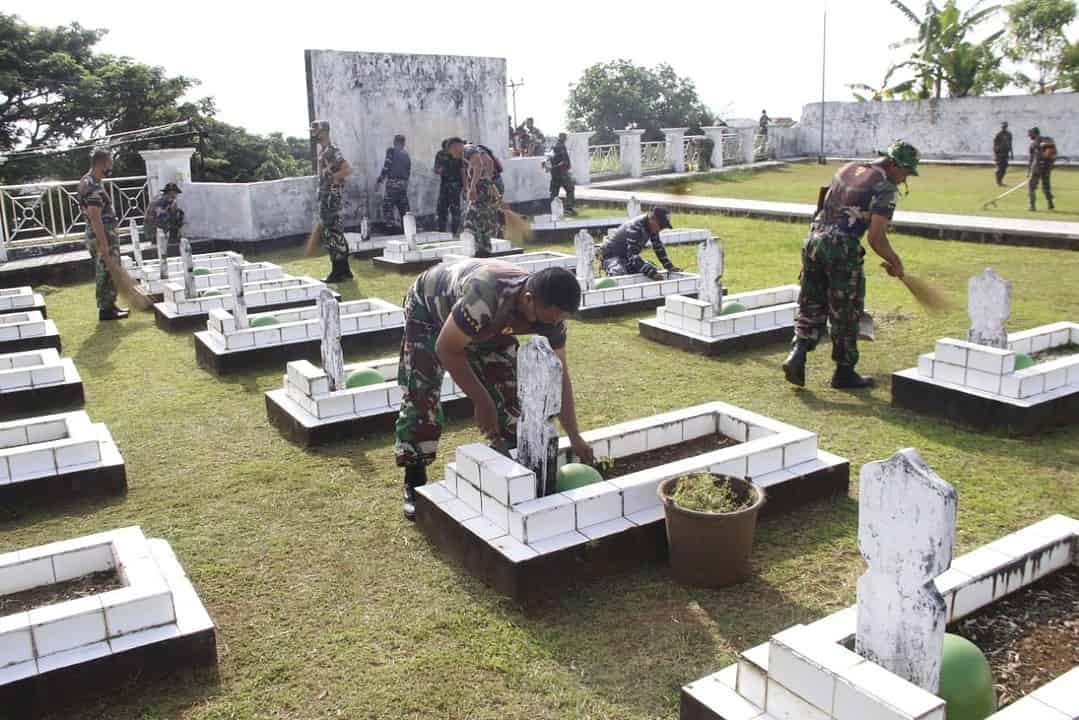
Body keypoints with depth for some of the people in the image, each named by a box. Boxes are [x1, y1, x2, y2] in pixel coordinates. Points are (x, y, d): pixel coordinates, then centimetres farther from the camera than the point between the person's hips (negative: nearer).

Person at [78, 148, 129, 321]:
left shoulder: (88, 181, 13)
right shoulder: (94, 187, -20)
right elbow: (95, 218, -25)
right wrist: (103, 244, -25)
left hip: (102, 235, 10)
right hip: (103, 236, -10)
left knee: (106, 273, 17)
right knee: (107, 273, -3)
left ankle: (109, 305, 25)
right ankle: (106, 310, 4)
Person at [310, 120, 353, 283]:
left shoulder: (331, 150, -14)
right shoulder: (322, 150, 15)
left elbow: (348, 169, -23)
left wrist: (333, 178, -13)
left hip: (331, 197, -10)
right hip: (324, 196, 10)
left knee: (334, 233, -7)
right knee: (330, 234, 12)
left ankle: (338, 273, -3)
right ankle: (343, 270, 18)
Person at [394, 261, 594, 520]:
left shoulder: (550, 311, -26)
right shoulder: (485, 297, -47)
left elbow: (559, 375, -16)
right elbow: (447, 350, -34)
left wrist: (575, 437, -20)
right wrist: (482, 402, -31)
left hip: (488, 321, 5)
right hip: (429, 307, -5)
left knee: (509, 388, -5)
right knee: (420, 393, -13)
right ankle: (414, 485, 0)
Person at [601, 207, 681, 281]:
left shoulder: (653, 226, -6)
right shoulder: (635, 227, -32)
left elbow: (658, 247, 6)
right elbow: (632, 256, -38)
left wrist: (669, 267, -2)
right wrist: (651, 273, -43)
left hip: (630, 257, 9)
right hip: (612, 256, -9)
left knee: (655, 273, -1)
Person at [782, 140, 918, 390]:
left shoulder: (847, 169, 16)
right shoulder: (885, 188, -7)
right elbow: (876, 238, -13)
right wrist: (895, 262, 2)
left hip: (814, 240, 6)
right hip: (843, 249, -6)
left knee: (811, 306, 14)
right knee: (846, 314, 6)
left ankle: (797, 354, -3)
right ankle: (844, 372, 15)